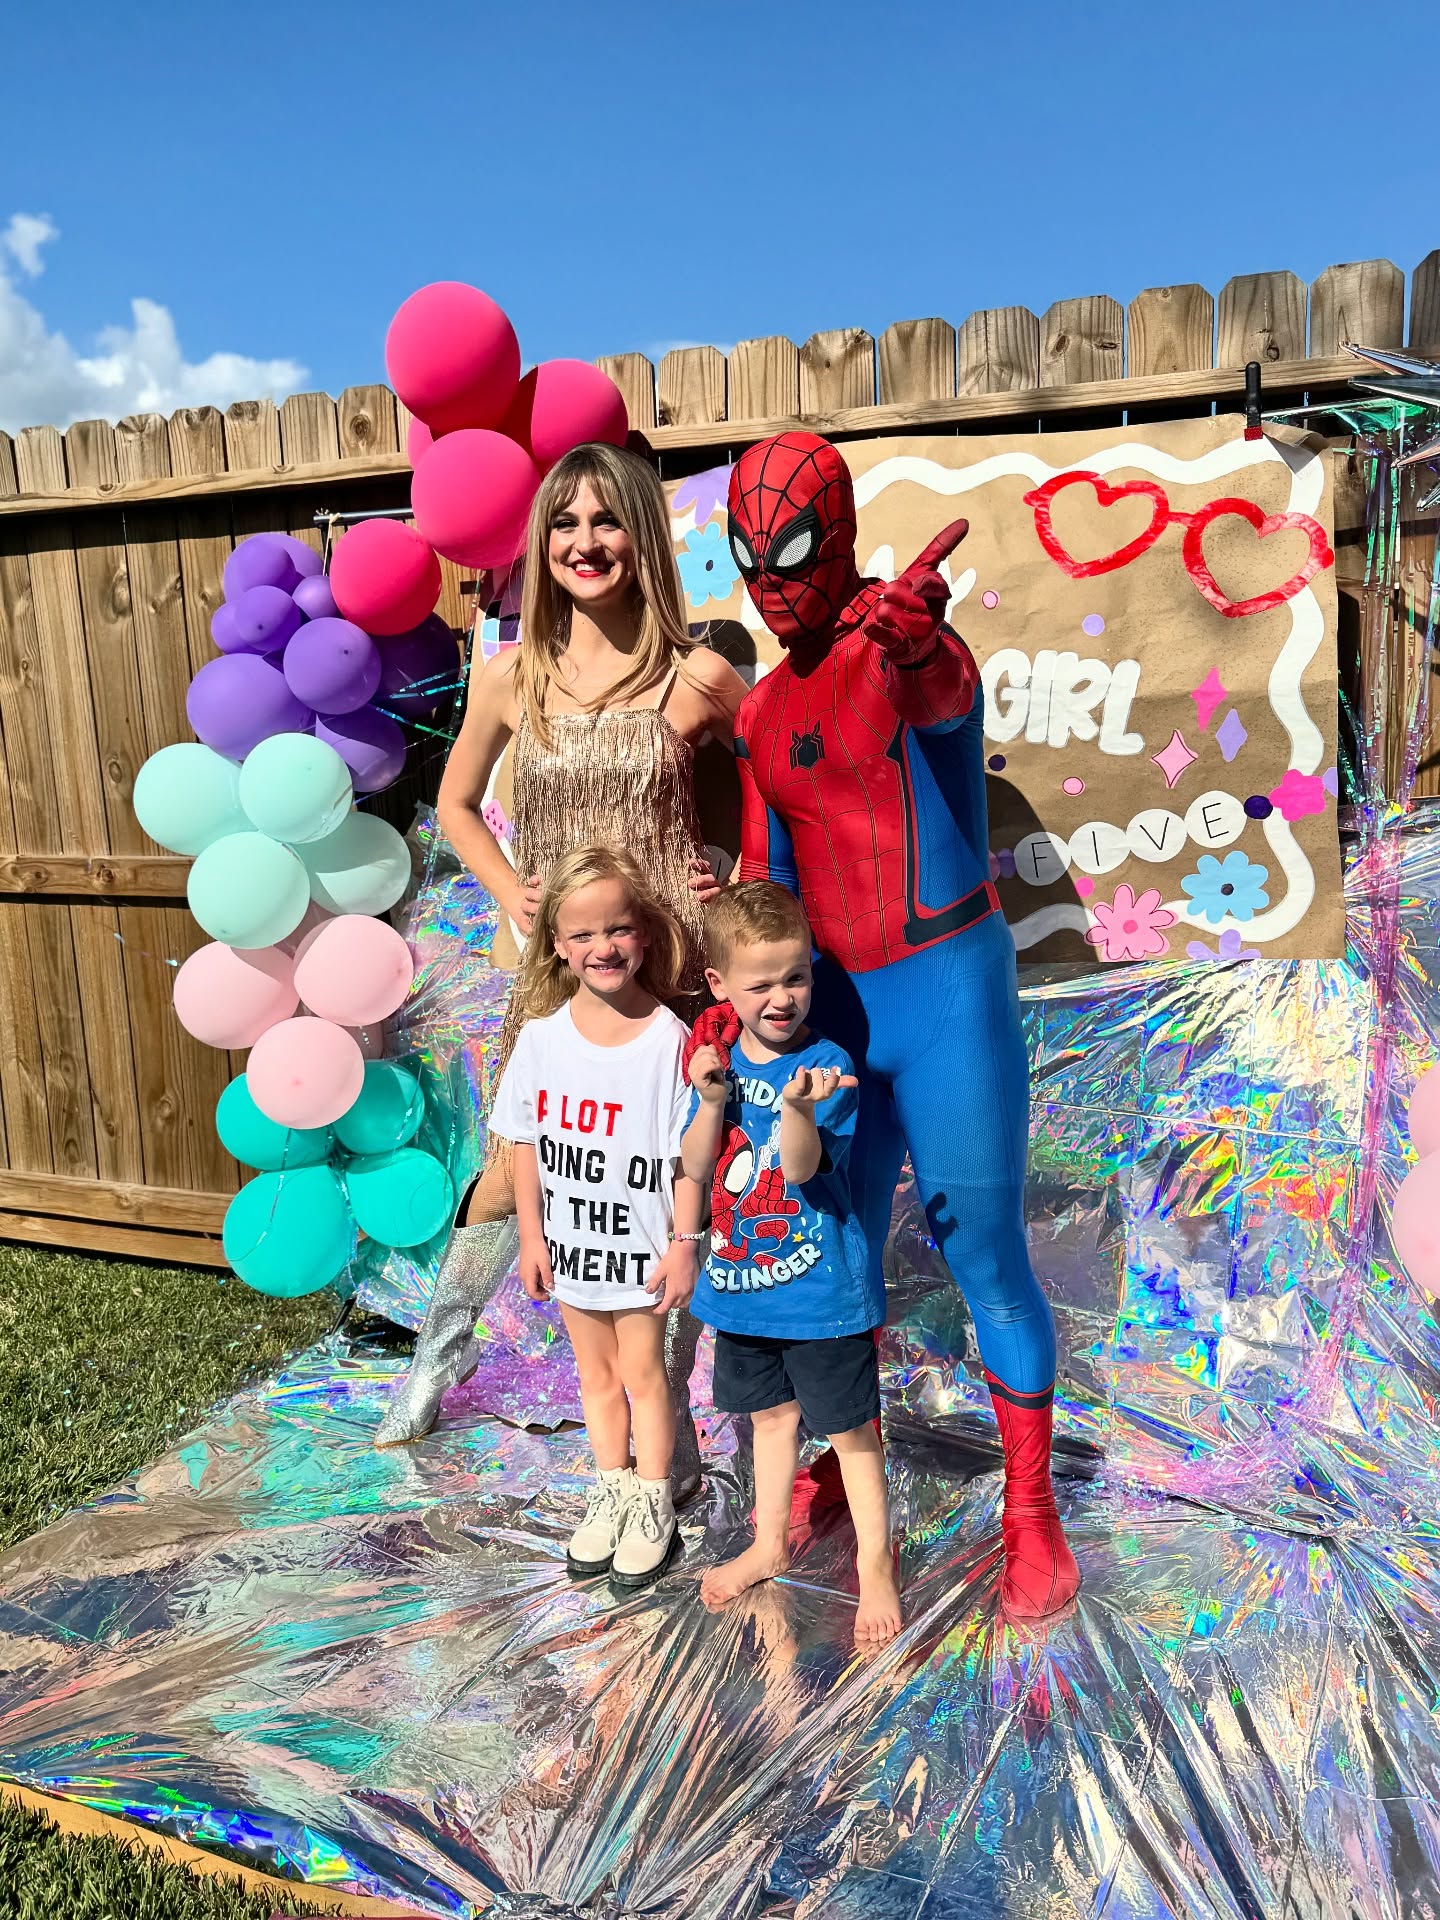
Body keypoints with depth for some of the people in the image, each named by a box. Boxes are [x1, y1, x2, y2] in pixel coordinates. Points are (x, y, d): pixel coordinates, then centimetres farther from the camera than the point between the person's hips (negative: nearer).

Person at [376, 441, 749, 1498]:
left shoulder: (696, 677, -7)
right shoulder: (511, 677, 1)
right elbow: (457, 802, 15)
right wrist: (509, 890, 2)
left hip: (674, 970, -2)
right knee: (507, 1178, 14)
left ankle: (671, 1421, 27)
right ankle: (443, 1346, 44)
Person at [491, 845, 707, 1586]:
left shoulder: (668, 1039, -18)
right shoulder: (542, 1036, -9)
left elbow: (688, 1153, -12)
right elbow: (524, 1141, -1)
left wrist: (684, 1242, -11)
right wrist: (531, 1236, 1)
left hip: (641, 1247, -3)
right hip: (570, 1243, 3)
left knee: (642, 1370, 12)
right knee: (595, 1372, 19)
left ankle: (652, 1505, 31)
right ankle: (611, 1491, 39)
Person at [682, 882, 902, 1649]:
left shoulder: (825, 1064, -17)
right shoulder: (721, 1059, 0)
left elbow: (803, 1169, -26)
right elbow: (696, 1169, -3)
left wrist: (798, 1108, -44)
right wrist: (711, 1101, -19)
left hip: (821, 1291, -5)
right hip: (743, 1284, 6)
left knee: (849, 1427, 9)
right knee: (771, 1414, 23)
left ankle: (875, 1563, 28)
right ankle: (769, 1545, 42)